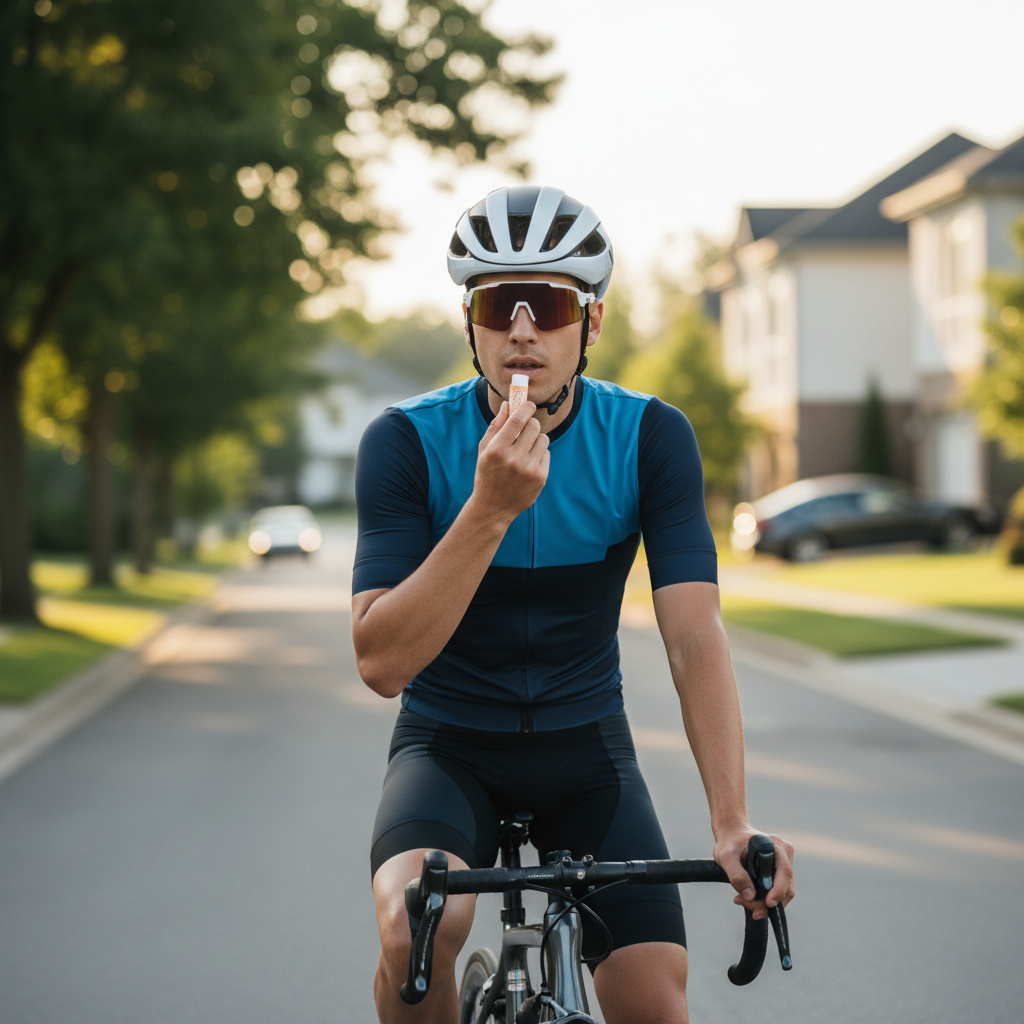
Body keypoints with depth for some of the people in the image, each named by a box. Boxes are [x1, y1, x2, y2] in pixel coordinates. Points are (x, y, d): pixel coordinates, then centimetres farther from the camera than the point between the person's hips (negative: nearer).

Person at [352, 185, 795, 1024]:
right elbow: (382, 662, -24)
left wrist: (733, 820, -34)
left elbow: (696, 640, -20)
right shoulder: (406, 443, -16)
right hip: (449, 749, -2)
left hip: (585, 748, 2)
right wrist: (491, 509, -36)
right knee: (418, 926, -32)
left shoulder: (651, 438, -13)